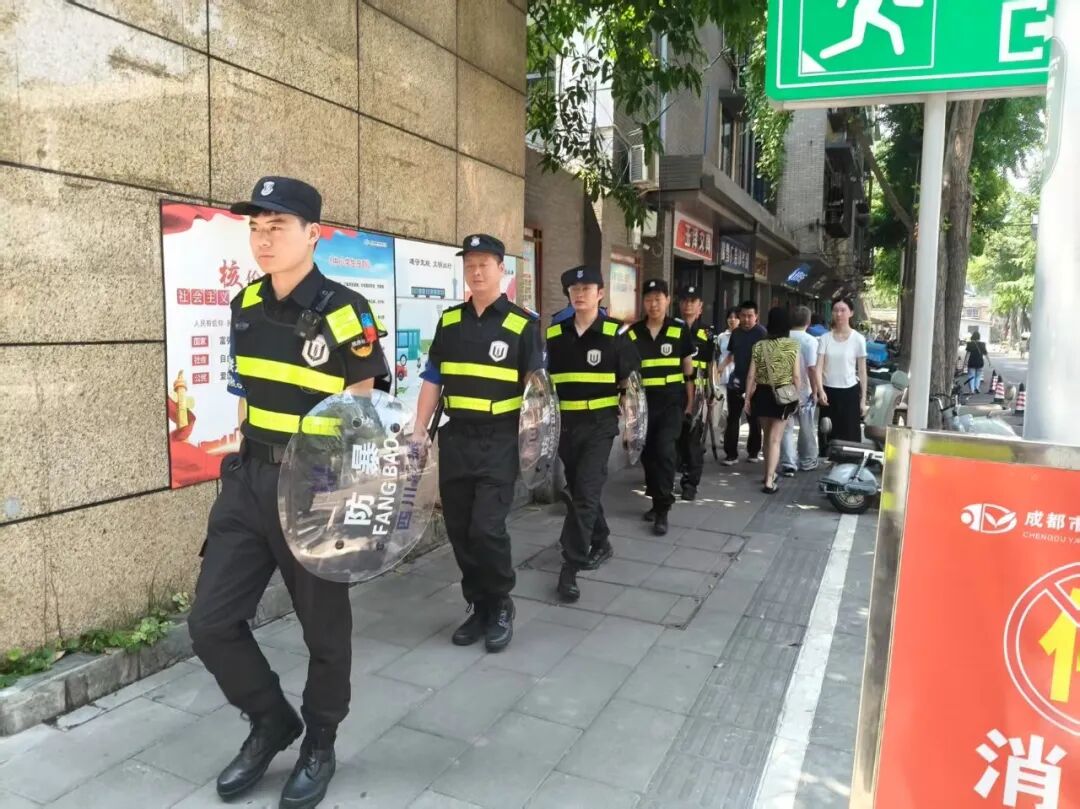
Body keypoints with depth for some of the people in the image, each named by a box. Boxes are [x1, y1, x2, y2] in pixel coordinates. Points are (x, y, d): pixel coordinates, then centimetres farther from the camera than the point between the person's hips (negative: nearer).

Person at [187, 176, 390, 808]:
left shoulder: (346, 312, -12)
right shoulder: (245, 306, 6)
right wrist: (246, 462, 17)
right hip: (247, 479, 6)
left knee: (324, 627, 10)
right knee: (211, 622, 8)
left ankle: (320, 746, 34)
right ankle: (273, 721, 33)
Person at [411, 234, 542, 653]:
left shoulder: (522, 324, -3)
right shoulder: (449, 321, 9)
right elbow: (433, 380, 11)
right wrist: (419, 431, 5)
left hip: (499, 441, -4)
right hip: (455, 438, 5)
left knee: (487, 528, -10)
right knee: (459, 530, 8)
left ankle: (501, 607, 14)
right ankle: (478, 607, 26)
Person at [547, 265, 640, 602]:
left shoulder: (616, 334, -5)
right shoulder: (555, 334, 5)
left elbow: (629, 382, 4)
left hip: (599, 423, -4)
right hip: (565, 422, 4)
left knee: (585, 492, -9)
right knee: (578, 490, 15)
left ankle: (570, 566, -4)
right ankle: (601, 543, 35)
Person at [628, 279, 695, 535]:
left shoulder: (680, 330, 0)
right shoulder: (632, 333, 3)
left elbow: (688, 370, 5)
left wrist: (690, 401, 4)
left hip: (671, 400, -2)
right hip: (643, 401, 3)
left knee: (664, 450, -13)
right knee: (648, 453, 10)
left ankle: (662, 510, -5)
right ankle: (657, 502, 28)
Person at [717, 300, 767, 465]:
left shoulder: (762, 333, -9)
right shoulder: (736, 333, 8)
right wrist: (720, 368, 4)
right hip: (736, 382, 5)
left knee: (754, 420, 9)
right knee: (732, 419, 3)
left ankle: (753, 453, 21)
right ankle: (731, 454, 7)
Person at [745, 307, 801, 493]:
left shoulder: (759, 346, -3)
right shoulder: (793, 346, -7)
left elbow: (751, 375, -2)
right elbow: (796, 376, -6)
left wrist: (747, 398, 7)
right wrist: (797, 397, 6)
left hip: (762, 394, 2)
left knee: (768, 436, 19)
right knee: (775, 439, 1)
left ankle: (769, 473, 31)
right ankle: (769, 480, -4)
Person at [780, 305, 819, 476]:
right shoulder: (810, 341, -13)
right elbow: (812, 368, -18)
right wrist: (815, 390, -9)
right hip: (805, 391, -2)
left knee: (786, 428, 5)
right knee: (807, 429, 14)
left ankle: (788, 464, -1)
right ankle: (807, 461, 26)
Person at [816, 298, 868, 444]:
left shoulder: (858, 339, -2)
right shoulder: (825, 338, 1)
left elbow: (862, 371, 2)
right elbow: (819, 367, -5)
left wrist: (863, 399, 0)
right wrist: (820, 391, -20)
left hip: (850, 392, -1)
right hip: (829, 391, 2)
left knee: (850, 435, 2)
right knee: (827, 435, 7)